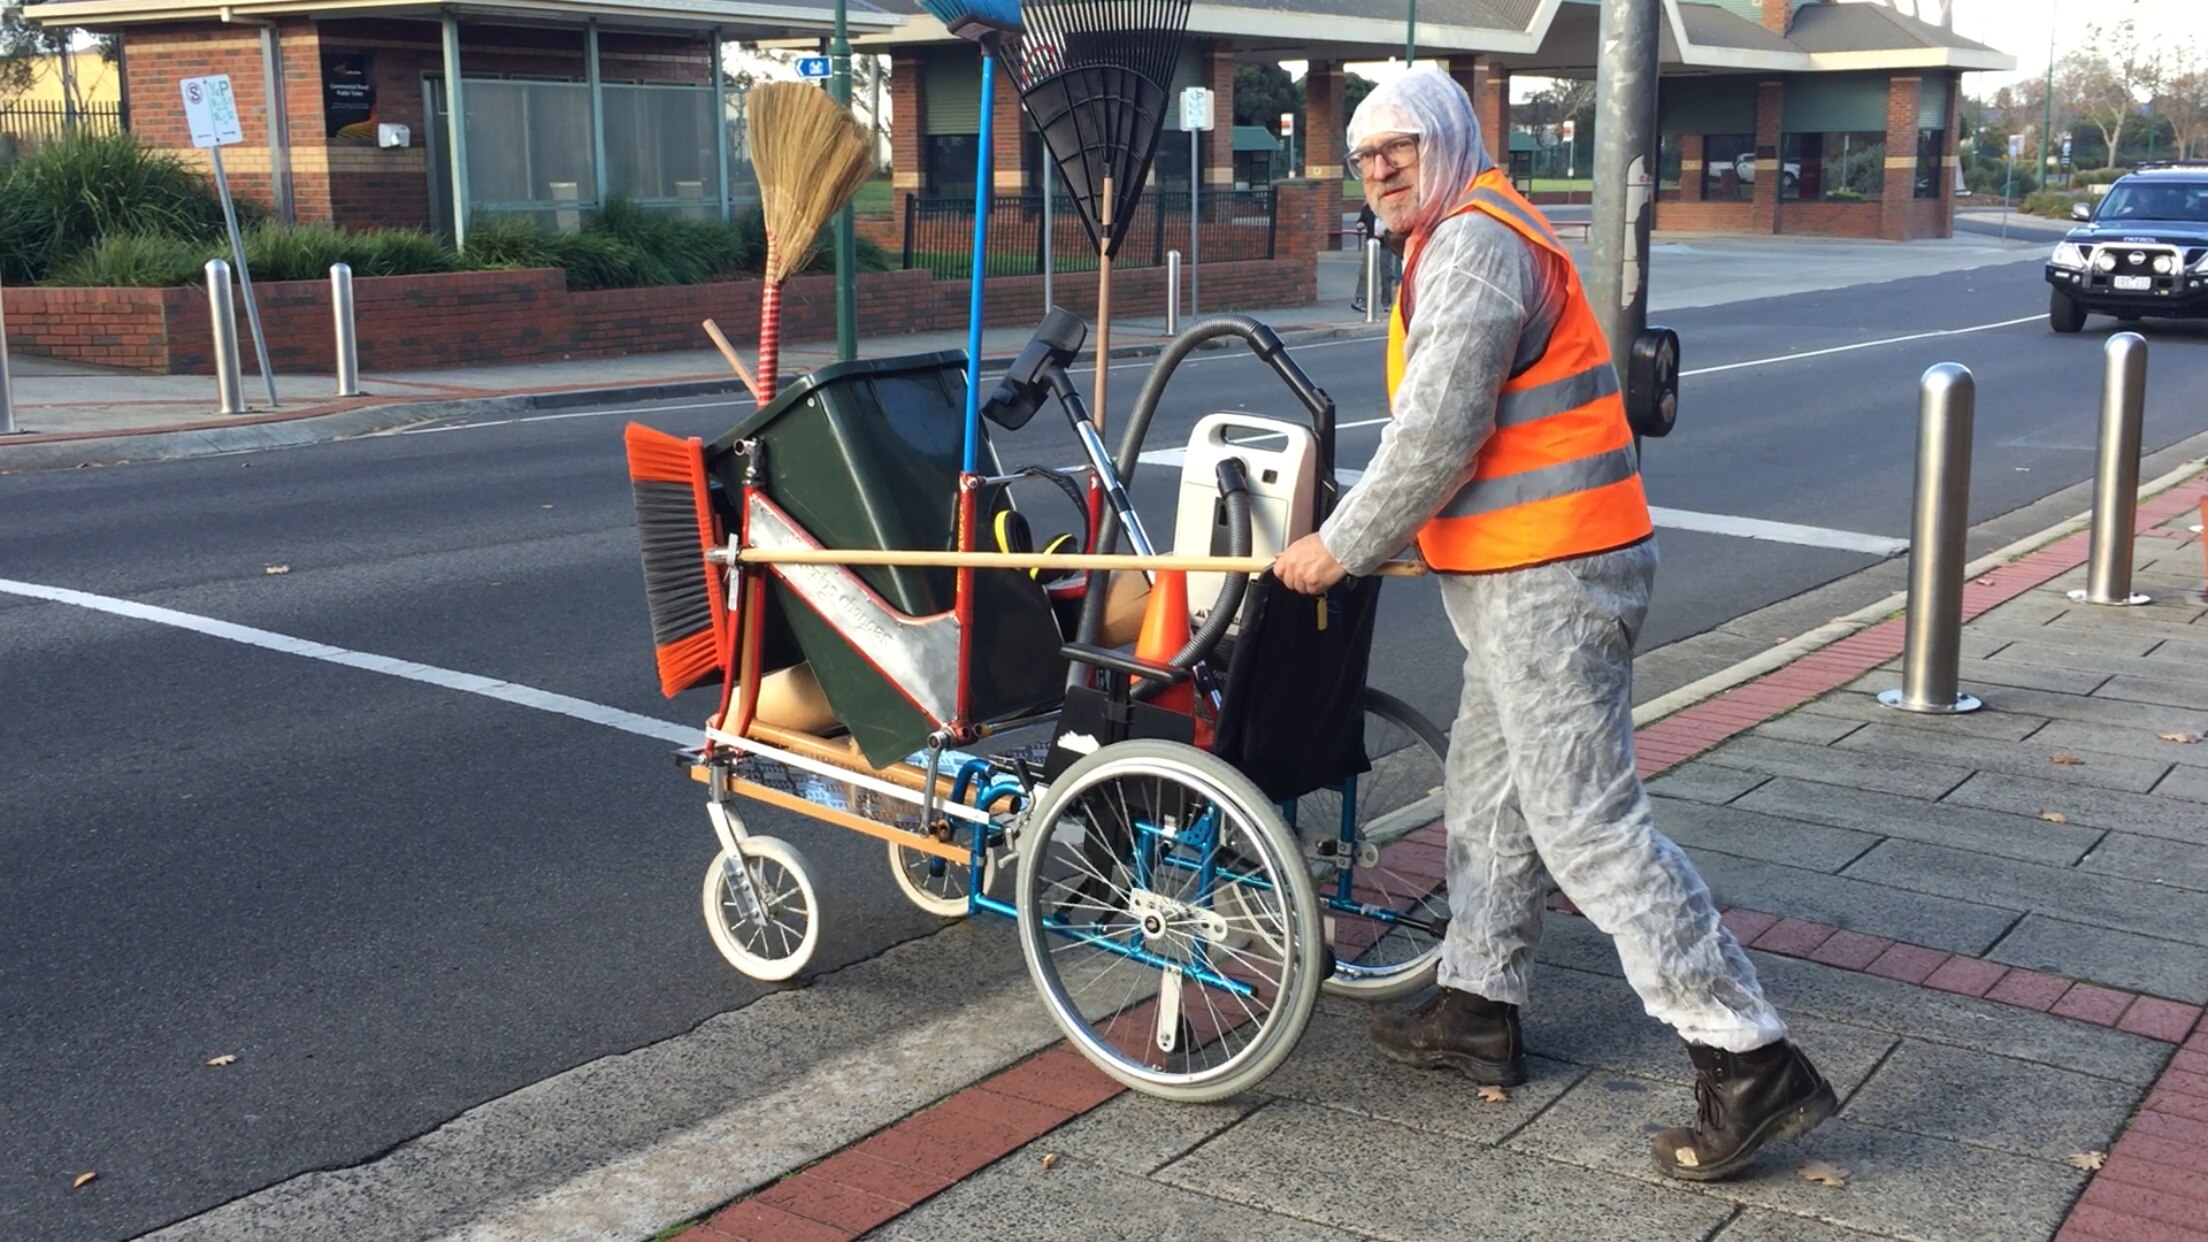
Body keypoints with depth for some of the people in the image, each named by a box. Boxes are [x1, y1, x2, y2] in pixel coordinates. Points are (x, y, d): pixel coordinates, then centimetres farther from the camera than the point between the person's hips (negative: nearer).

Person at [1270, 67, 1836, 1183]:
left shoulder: (1474, 242, -14)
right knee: (1488, 789, 19)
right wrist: (1356, 533, 19)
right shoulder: (1465, 241, 21)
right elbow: (1436, 426, 22)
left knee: (1587, 823, -10)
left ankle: (1749, 1063, -5)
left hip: (1547, 583, -11)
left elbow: (1436, 434, -20)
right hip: (1532, 575, 11)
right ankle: (1476, 1010, 32)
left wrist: (1342, 548, -10)